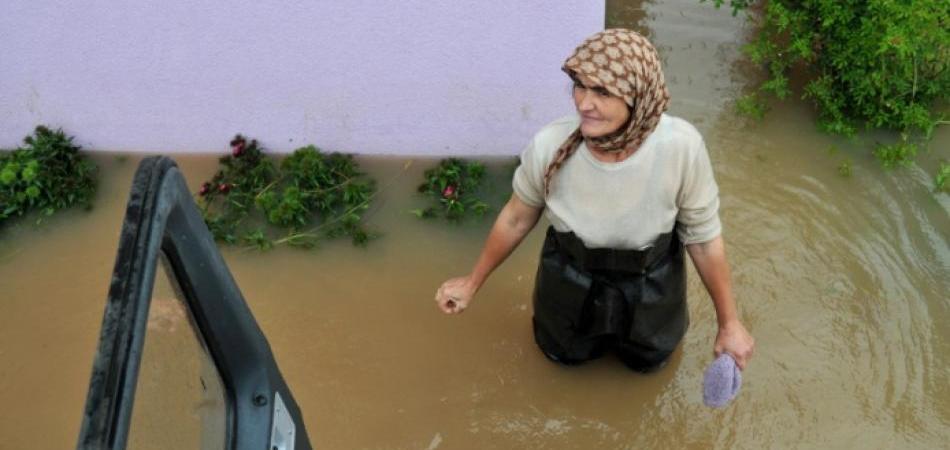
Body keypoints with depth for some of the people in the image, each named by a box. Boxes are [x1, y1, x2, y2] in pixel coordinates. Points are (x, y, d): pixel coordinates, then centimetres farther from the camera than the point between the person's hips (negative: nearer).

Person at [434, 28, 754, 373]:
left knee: (646, 359, 30)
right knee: (565, 353, 30)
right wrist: (472, 283, 4)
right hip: (570, 280, 1)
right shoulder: (549, 146, -33)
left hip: (649, 286, 0)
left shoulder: (681, 147, -37)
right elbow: (516, 218, -11)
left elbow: (704, 237, -18)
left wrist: (729, 323, -7)